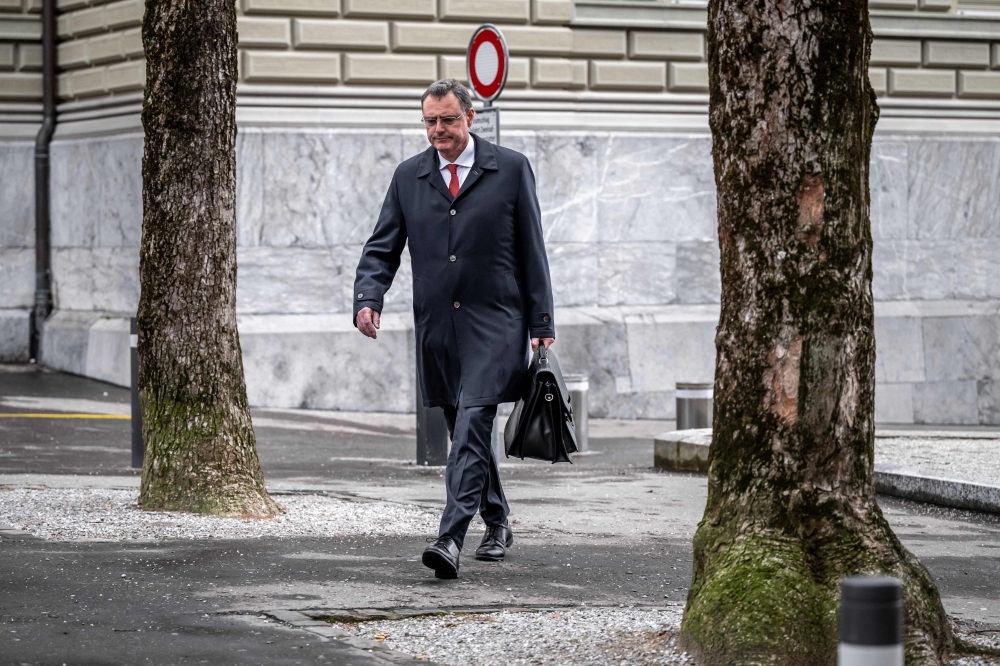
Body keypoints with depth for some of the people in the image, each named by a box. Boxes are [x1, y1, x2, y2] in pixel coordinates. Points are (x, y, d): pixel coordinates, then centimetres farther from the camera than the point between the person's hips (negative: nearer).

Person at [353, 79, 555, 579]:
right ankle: (497, 524, 31)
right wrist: (368, 299, -10)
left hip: (494, 321, -4)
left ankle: (451, 538, -24)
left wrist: (541, 322, 0)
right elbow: (382, 249, 9)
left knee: (471, 425, -17)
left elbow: (532, 250, 3)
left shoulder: (510, 169, 1)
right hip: (436, 326, 4)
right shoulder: (409, 176, 9)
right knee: (465, 432, 12)